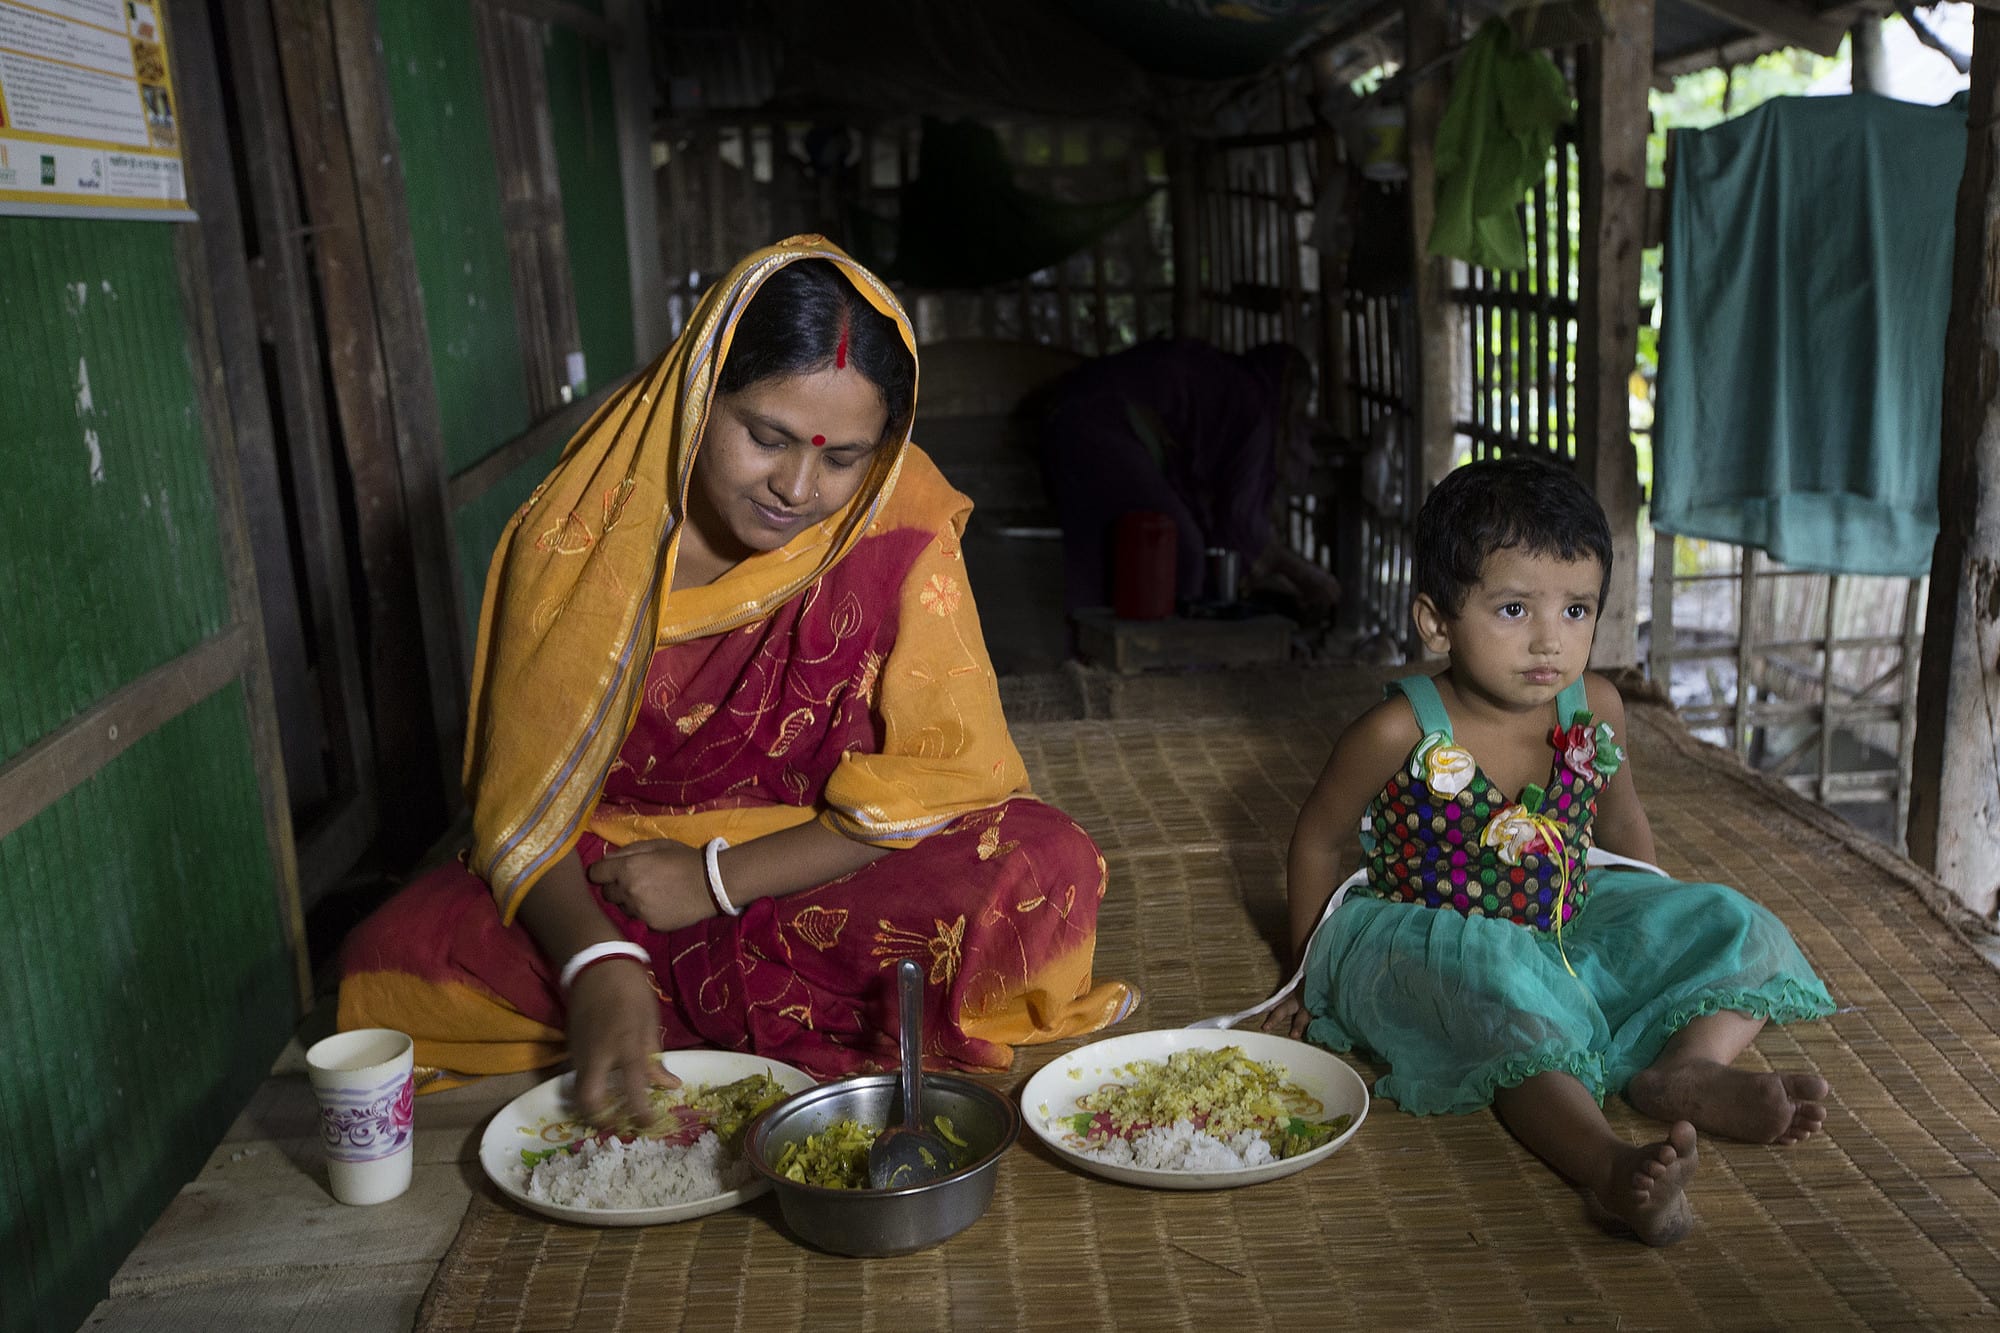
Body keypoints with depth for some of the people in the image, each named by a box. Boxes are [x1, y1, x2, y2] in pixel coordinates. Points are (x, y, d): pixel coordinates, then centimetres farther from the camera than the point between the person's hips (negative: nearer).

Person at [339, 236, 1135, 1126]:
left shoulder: (899, 524, -14)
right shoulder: (581, 532, -14)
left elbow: (941, 780, -14)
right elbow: (525, 798, -13)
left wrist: (720, 878, -17)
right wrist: (599, 965, -32)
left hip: (828, 885, -1)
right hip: (608, 889, 1)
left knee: (1046, 872, -26)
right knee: (393, 961, -24)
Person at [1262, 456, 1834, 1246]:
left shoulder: (1597, 714, -6)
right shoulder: (1399, 734, -19)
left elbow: (1621, 829, 14)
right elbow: (1319, 839, -4)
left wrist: (1662, 929, 20)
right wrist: (1312, 975, 4)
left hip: (1566, 929, 6)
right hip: (1434, 940, -6)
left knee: (1736, 930, -3)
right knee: (1510, 1002, -37)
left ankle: (1687, 1067, -26)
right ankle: (1609, 1166, -52)